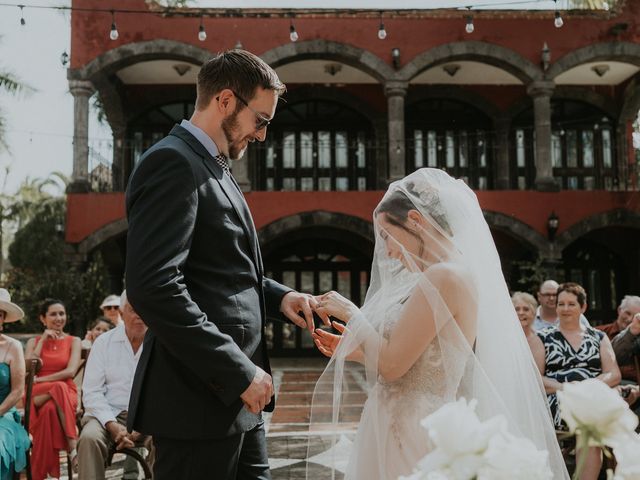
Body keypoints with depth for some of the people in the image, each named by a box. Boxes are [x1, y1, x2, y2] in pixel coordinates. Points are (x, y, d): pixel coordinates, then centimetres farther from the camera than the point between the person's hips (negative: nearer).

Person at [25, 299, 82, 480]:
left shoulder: (73, 341, 12)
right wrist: (43, 340, -1)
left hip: (66, 393, 0)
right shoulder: (33, 341, 17)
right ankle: (72, 447, -40)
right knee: (59, 387, -37)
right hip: (36, 395, 0)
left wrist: (40, 379, -9)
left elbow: (70, 371, -4)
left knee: (50, 409, -38)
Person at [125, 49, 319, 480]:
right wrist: (239, 373, -20)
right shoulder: (173, 163, -13)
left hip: (236, 398, 9)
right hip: (200, 400, -9)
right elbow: (153, 286, -24)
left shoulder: (213, 167, 17)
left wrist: (277, 297, 4)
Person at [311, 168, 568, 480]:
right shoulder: (445, 275, 11)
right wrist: (353, 350, 10)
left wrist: (351, 313, -7)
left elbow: (391, 364, -19)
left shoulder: (446, 275, -17)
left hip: (417, 439, -9)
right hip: (408, 433, 9)